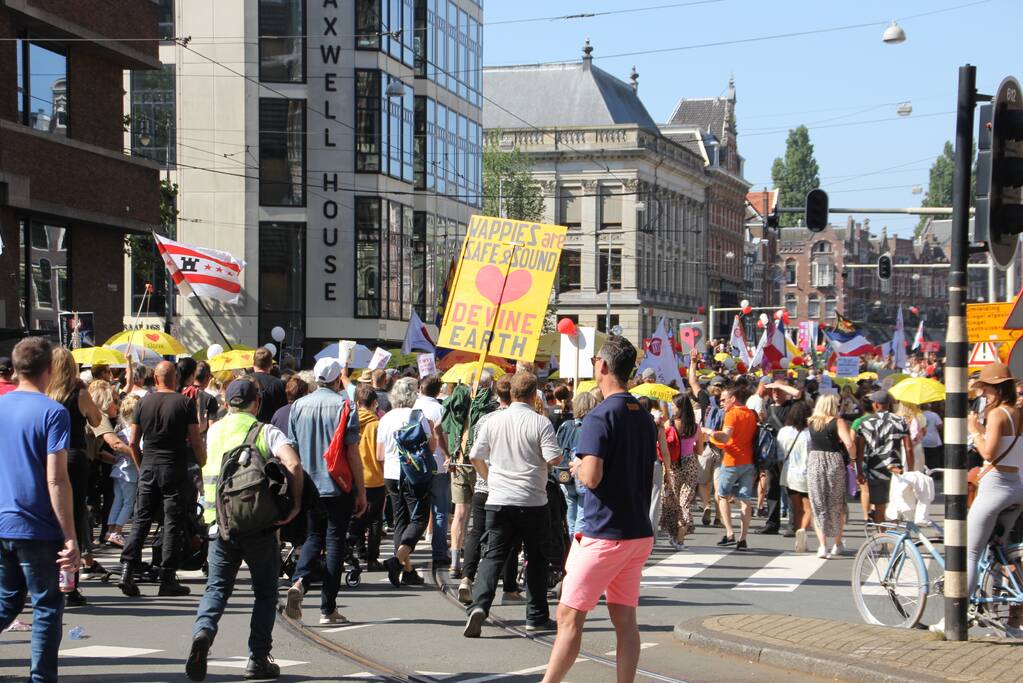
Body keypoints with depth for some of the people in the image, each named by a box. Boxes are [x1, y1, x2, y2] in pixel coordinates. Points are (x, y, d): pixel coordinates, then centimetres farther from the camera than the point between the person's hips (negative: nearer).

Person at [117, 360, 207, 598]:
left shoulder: (144, 402, 3)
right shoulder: (185, 403, -5)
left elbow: (133, 442, 4)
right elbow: (196, 441, -8)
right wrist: (204, 464, 7)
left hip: (148, 468, 3)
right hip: (175, 470, -3)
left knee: (141, 520, 8)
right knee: (173, 523, 2)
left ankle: (127, 571, -2)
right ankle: (167, 579, 3)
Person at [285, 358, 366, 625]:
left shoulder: (298, 405, 4)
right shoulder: (344, 405, -7)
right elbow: (352, 451, -9)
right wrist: (361, 491, -4)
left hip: (309, 486, 4)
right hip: (339, 486, -3)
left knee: (314, 536, 18)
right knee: (335, 542, 4)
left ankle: (299, 581, -9)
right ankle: (328, 609, 3)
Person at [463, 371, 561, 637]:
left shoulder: (494, 421, 3)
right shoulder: (541, 423, -8)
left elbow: (475, 457, 8)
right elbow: (554, 459, -15)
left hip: (498, 501, 3)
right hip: (532, 502, -2)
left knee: (493, 556, 3)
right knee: (537, 559, 11)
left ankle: (479, 605, -17)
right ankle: (537, 616, 15)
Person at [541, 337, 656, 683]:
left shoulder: (600, 416, -14)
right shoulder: (645, 418, 12)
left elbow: (592, 476, -21)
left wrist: (578, 467, -2)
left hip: (603, 534, -8)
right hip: (639, 533, 8)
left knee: (570, 616, -3)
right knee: (625, 619, 8)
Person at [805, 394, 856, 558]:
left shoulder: (811, 422, 3)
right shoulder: (838, 422, -7)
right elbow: (849, 444, -16)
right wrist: (853, 457, 1)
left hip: (813, 461, 2)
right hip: (834, 463, -2)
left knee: (818, 507, 7)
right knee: (837, 506, 15)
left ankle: (822, 545, -4)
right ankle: (838, 544, 25)